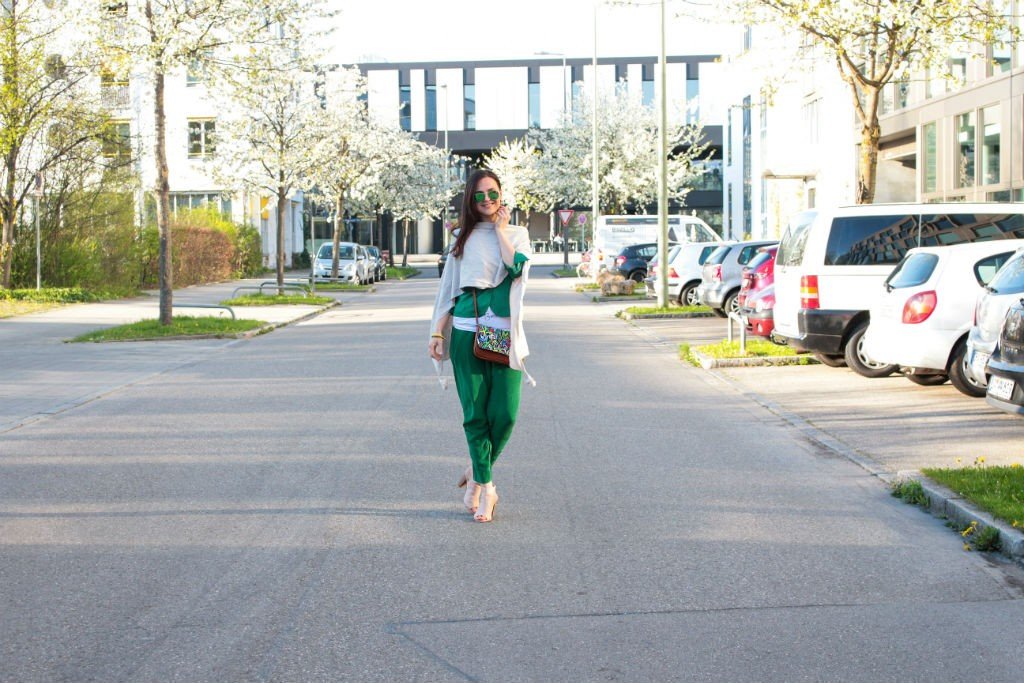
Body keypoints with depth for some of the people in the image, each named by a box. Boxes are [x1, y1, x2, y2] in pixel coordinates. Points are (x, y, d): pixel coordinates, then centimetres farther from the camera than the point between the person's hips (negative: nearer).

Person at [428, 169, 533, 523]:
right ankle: (485, 486, 6)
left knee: (505, 412, -8)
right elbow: (448, 286, 14)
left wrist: (500, 229, -1)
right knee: (475, 413, -3)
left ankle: (478, 473, 16)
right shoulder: (463, 237, 14)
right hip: (466, 331, 1)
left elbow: (517, 267, -10)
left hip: (505, 333, -1)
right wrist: (437, 332, 7)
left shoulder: (517, 234, 11)